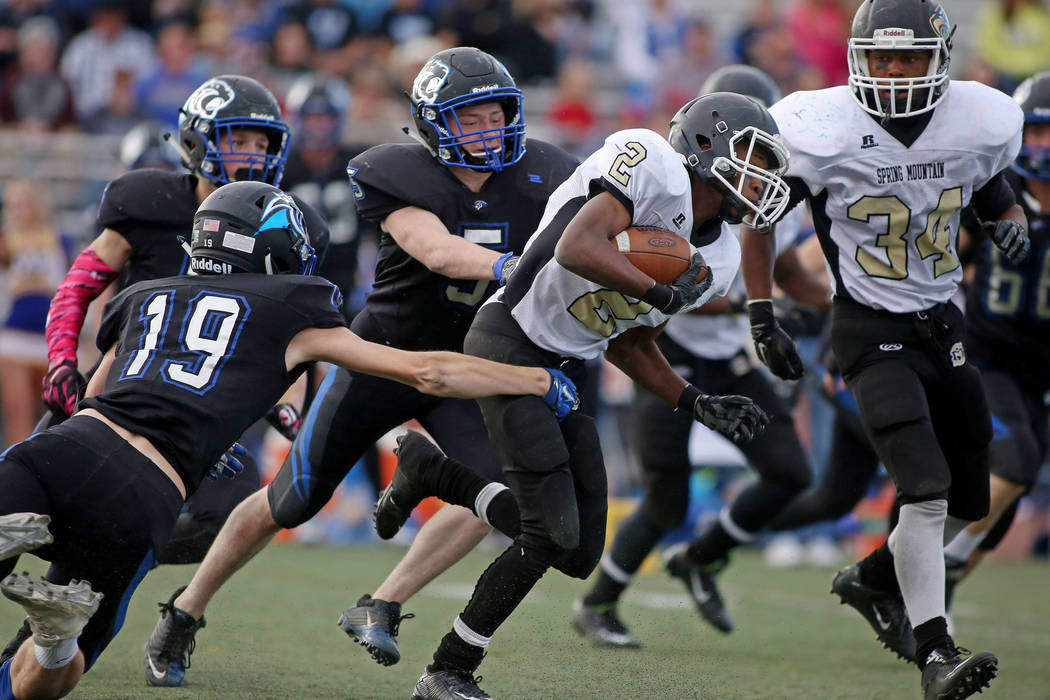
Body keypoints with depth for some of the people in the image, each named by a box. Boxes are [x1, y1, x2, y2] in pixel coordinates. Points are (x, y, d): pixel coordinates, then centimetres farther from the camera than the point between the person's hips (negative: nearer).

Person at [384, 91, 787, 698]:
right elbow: (576, 248, -29)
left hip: (567, 373, 9)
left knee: (579, 554, 4)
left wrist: (699, 405, 6)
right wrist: (663, 292, -28)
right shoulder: (653, 165, -16)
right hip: (510, 345, -9)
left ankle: (429, 472, 21)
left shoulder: (718, 261, 9)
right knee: (553, 531, -14)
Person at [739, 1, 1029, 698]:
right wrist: (762, 319, -4)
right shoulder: (820, 131, -17)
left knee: (968, 503, 14)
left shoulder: (983, 122, -6)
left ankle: (873, 579, 40)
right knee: (928, 492, -21)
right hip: (872, 329, -6)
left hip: (944, 324, 6)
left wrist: (1011, 216, -5)